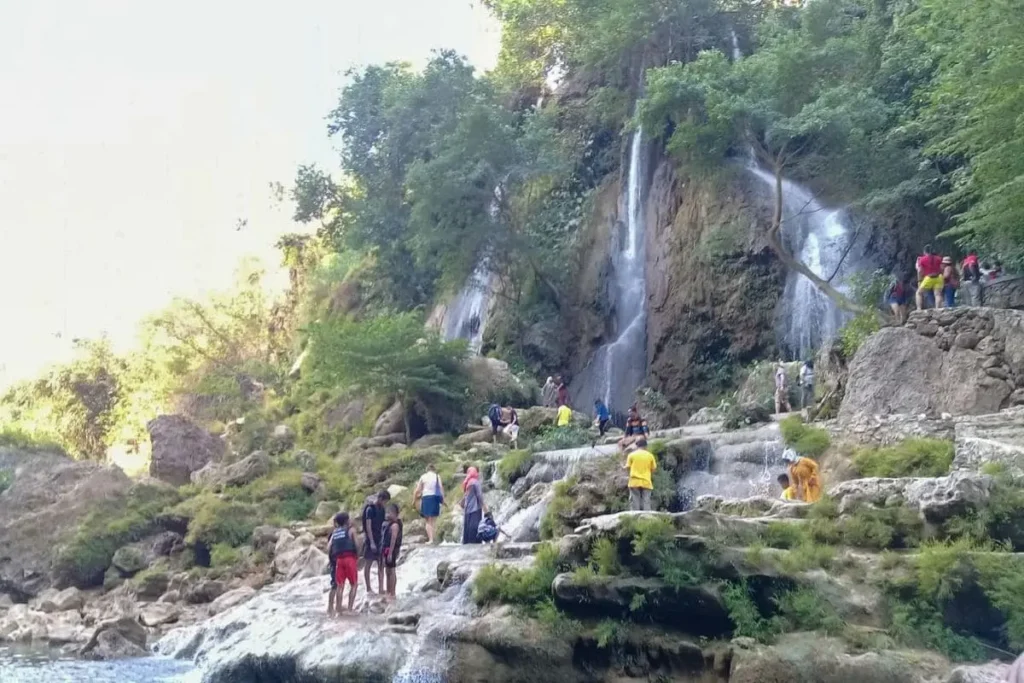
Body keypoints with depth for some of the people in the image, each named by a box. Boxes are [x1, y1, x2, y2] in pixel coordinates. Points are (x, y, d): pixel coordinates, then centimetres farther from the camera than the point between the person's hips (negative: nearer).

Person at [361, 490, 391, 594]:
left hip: (379, 539, 7)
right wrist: (372, 542, -18)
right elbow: (368, 526, -15)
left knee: (381, 564, 4)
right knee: (368, 563, 2)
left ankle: (381, 588, 5)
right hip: (371, 540, -7)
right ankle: (368, 588, 8)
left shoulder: (381, 509, 9)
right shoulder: (370, 509, -13)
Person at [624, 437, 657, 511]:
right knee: (646, 502, 1)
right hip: (646, 482, 1)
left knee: (634, 502, 1)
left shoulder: (632, 455, 2)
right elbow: (653, 469, 6)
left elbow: (628, 467, 1)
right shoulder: (650, 455, 4)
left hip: (634, 482, -1)